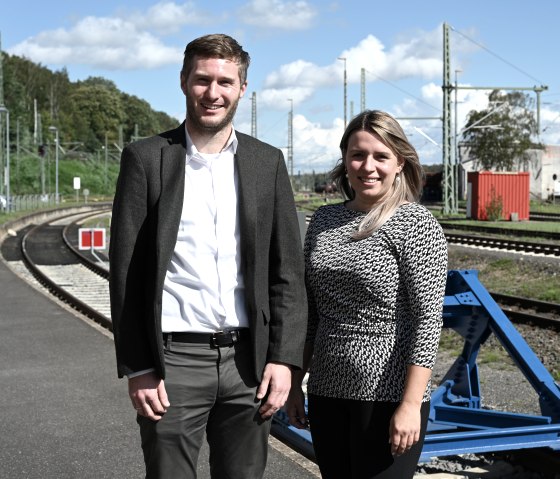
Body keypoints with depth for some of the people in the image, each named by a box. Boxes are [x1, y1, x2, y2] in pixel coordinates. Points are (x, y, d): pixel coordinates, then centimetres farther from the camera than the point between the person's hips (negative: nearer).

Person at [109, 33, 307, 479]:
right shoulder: (146, 158, 0)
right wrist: (137, 368, -6)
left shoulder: (268, 162, 7)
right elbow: (125, 272, -2)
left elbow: (288, 270, 6)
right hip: (173, 360, -2)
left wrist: (283, 358, -2)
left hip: (248, 359, 2)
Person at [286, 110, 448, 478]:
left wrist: (411, 404, -18)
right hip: (327, 393, 5)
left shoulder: (416, 224, -8)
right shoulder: (324, 220, 8)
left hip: (388, 397, -5)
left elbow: (428, 318, -13)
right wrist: (296, 383, 12)